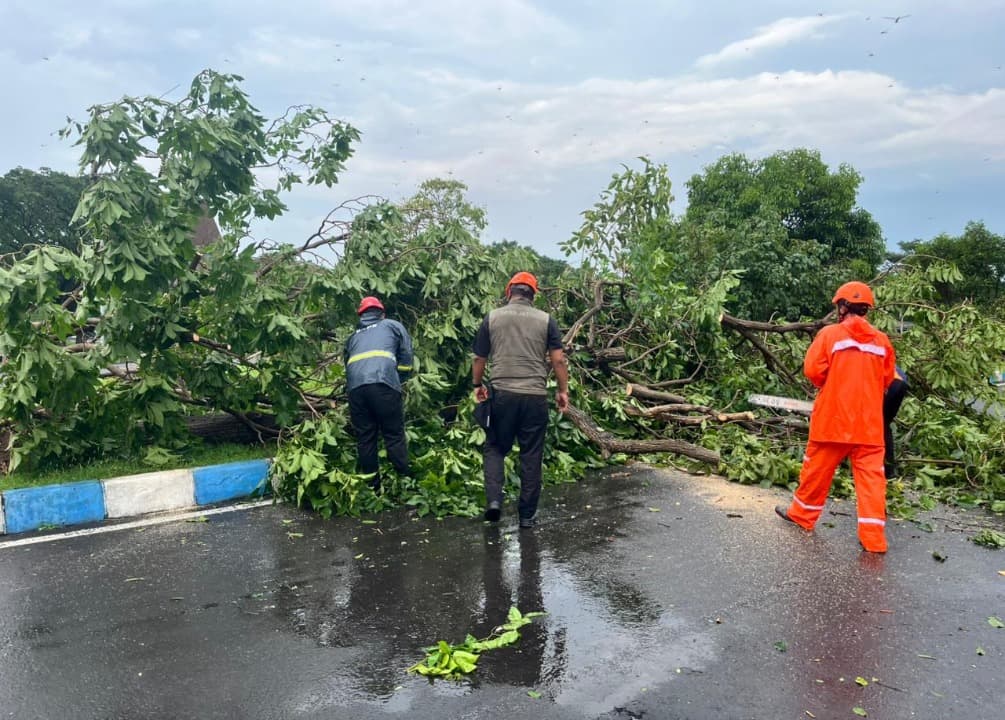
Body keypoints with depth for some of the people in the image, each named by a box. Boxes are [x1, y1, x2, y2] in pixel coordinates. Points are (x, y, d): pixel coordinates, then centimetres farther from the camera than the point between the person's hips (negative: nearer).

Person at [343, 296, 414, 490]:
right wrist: (399, 382, 28)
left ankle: (373, 487, 13)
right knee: (394, 435, 1)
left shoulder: (353, 337, 33)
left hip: (355, 387, 3)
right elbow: (406, 358, 16)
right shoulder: (393, 326, 24)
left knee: (365, 438, 9)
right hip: (383, 383, -3)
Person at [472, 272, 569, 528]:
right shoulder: (546, 320, 3)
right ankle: (527, 514, 13)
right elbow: (558, 359, 0)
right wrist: (563, 391, 10)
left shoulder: (492, 318, 3)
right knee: (531, 456, 7)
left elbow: (479, 358, 6)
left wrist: (478, 385, 21)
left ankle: (493, 499, -3)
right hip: (536, 397, 0)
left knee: (494, 448, 15)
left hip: (502, 394, 0)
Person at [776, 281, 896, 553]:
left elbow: (813, 370, -10)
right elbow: (887, 379, 9)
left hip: (833, 418, -2)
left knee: (818, 467, 13)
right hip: (869, 422, 2)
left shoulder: (829, 334, -6)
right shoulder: (882, 341, 4)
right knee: (871, 476, 3)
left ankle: (802, 515, 28)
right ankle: (873, 537, 1)